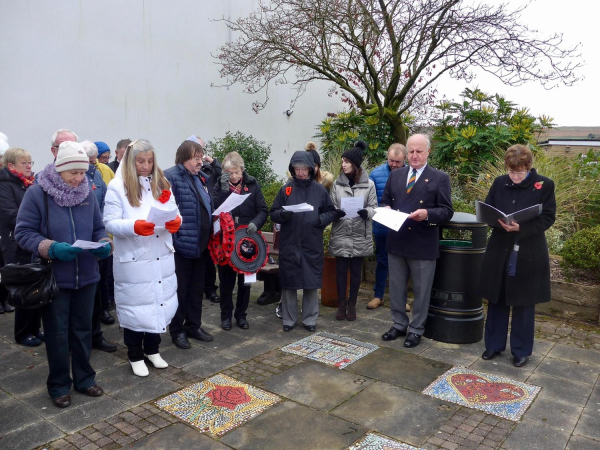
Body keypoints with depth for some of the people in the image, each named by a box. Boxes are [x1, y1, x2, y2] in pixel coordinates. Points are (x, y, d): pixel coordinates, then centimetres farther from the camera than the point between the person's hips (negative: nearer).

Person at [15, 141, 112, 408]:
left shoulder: (88, 193, 1)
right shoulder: (37, 193, -10)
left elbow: (98, 228, 9)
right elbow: (23, 232, -10)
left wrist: (105, 244, -12)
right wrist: (51, 248, -24)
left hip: (86, 275, 3)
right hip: (53, 277, -3)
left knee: (83, 329, 16)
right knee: (57, 333, 9)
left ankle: (84, 378, 32)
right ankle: (59, 385, 27)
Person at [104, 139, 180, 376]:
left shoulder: (162, 184, 11)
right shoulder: (117, 186, -7)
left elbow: (175, 213, 10)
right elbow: (110, 223, -12)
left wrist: (176, 222, -14)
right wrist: (134, 226, -29)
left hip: (162, 258, 5)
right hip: (132, 260, -5)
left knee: (159, 302, 13)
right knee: (135, 306, 6)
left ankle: (152, 349, 34)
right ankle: (135, 356, 25)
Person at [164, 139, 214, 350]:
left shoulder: (201, 177, 14)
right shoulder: (171, 177, -12)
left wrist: (211, 231, 13)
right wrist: (173, 237, -23)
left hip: (201, 244, 8)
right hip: (182, 244, -8)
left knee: (197, 288, 17)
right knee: (180, 289, 5)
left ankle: (194, 326, 30)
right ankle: (177, 331, 19)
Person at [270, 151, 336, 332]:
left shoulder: (320, 190, 3)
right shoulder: (286, 189, 2)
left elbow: (331, 212, 9)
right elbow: (273, 213, 4)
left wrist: (321, 219, -11)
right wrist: (282, 214, -17)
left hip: (312, 244, 0)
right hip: (289, 244, 0)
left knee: (311, 283, 8)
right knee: (288, 283, 6)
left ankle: (310, 319, 22)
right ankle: (289, 319, 20)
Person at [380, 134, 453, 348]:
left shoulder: (440, 178, -3)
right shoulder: (395, 175, 10)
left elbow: (447, 211, -7)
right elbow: (384, 201, 14)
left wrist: (427, 214, -25)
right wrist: (387, 209, -9)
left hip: (423, 244, -4)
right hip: (396, 242, 4)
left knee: (421, 290, 7)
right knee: (396, 288, 15)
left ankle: (416, 330, 22)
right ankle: (399, 324, 31)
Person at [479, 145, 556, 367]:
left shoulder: (545, 185, -5)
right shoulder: (499, 183, 3)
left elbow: (548, 218, -7)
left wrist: (521, 228, -23)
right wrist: (500, 223, -16)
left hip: (528, 254, -3)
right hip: (499, 250, 3)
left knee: (523, 304, 8)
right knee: (497, 300, 11)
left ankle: (521, 350, 23)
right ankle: (493, 345, 26)